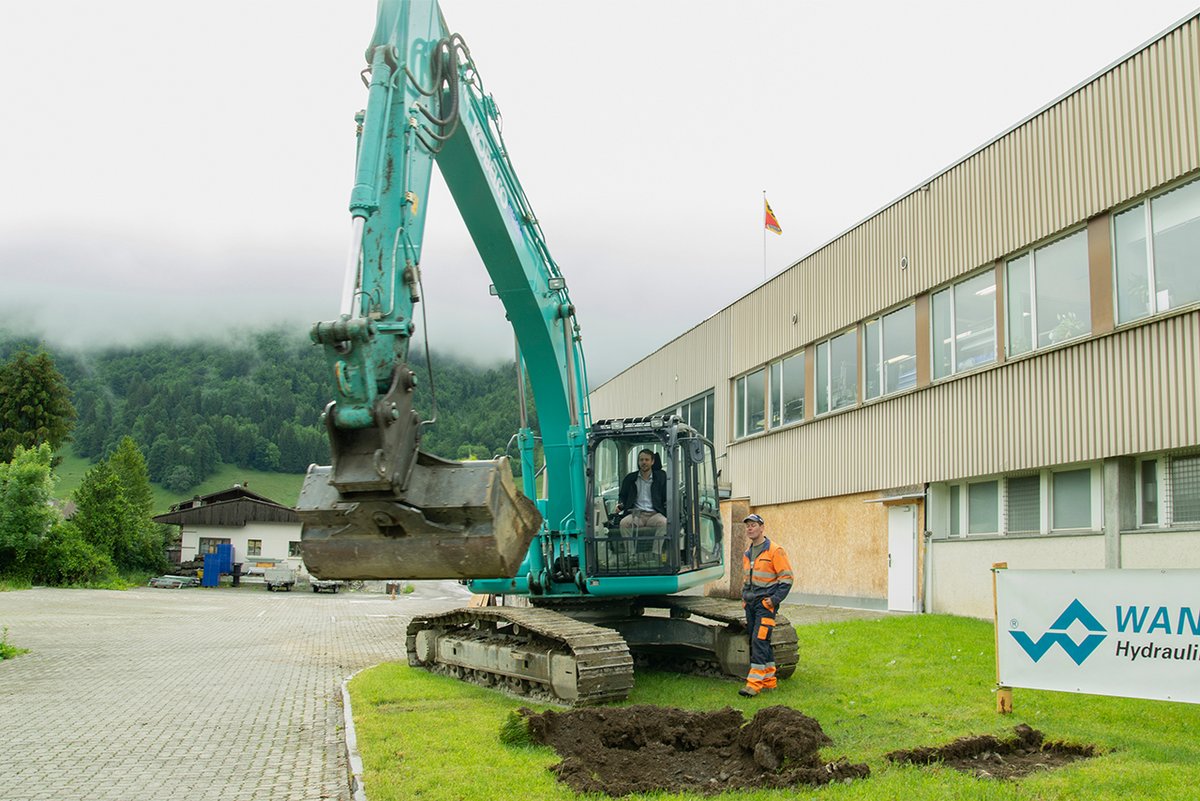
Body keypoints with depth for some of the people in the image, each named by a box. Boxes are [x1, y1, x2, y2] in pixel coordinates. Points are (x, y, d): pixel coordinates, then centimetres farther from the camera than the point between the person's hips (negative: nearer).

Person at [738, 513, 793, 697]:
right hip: (750, 604, 8)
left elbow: (787, 578, -9)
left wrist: (775, 599, -16)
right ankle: (769, 681, 20)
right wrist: (744, 594, 15)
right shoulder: (747, 553, 14)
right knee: (758, 643, 10)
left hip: (766, 603, -8)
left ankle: (754, 684, -16)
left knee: (759, 641, -14)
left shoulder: (774, 551, -9)